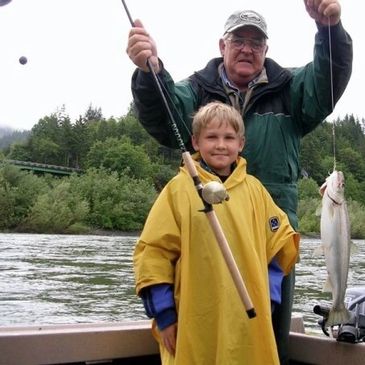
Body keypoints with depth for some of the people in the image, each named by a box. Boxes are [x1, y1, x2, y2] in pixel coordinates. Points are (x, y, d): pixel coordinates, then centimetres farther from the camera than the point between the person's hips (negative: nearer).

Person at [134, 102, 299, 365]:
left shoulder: (254, 189, 7)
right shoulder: (180, 188, -3)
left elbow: (280, 241, 13)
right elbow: (154, 250, -3)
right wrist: (164, 314, -6)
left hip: (248, 323, 3)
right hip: (195, 326, -3)